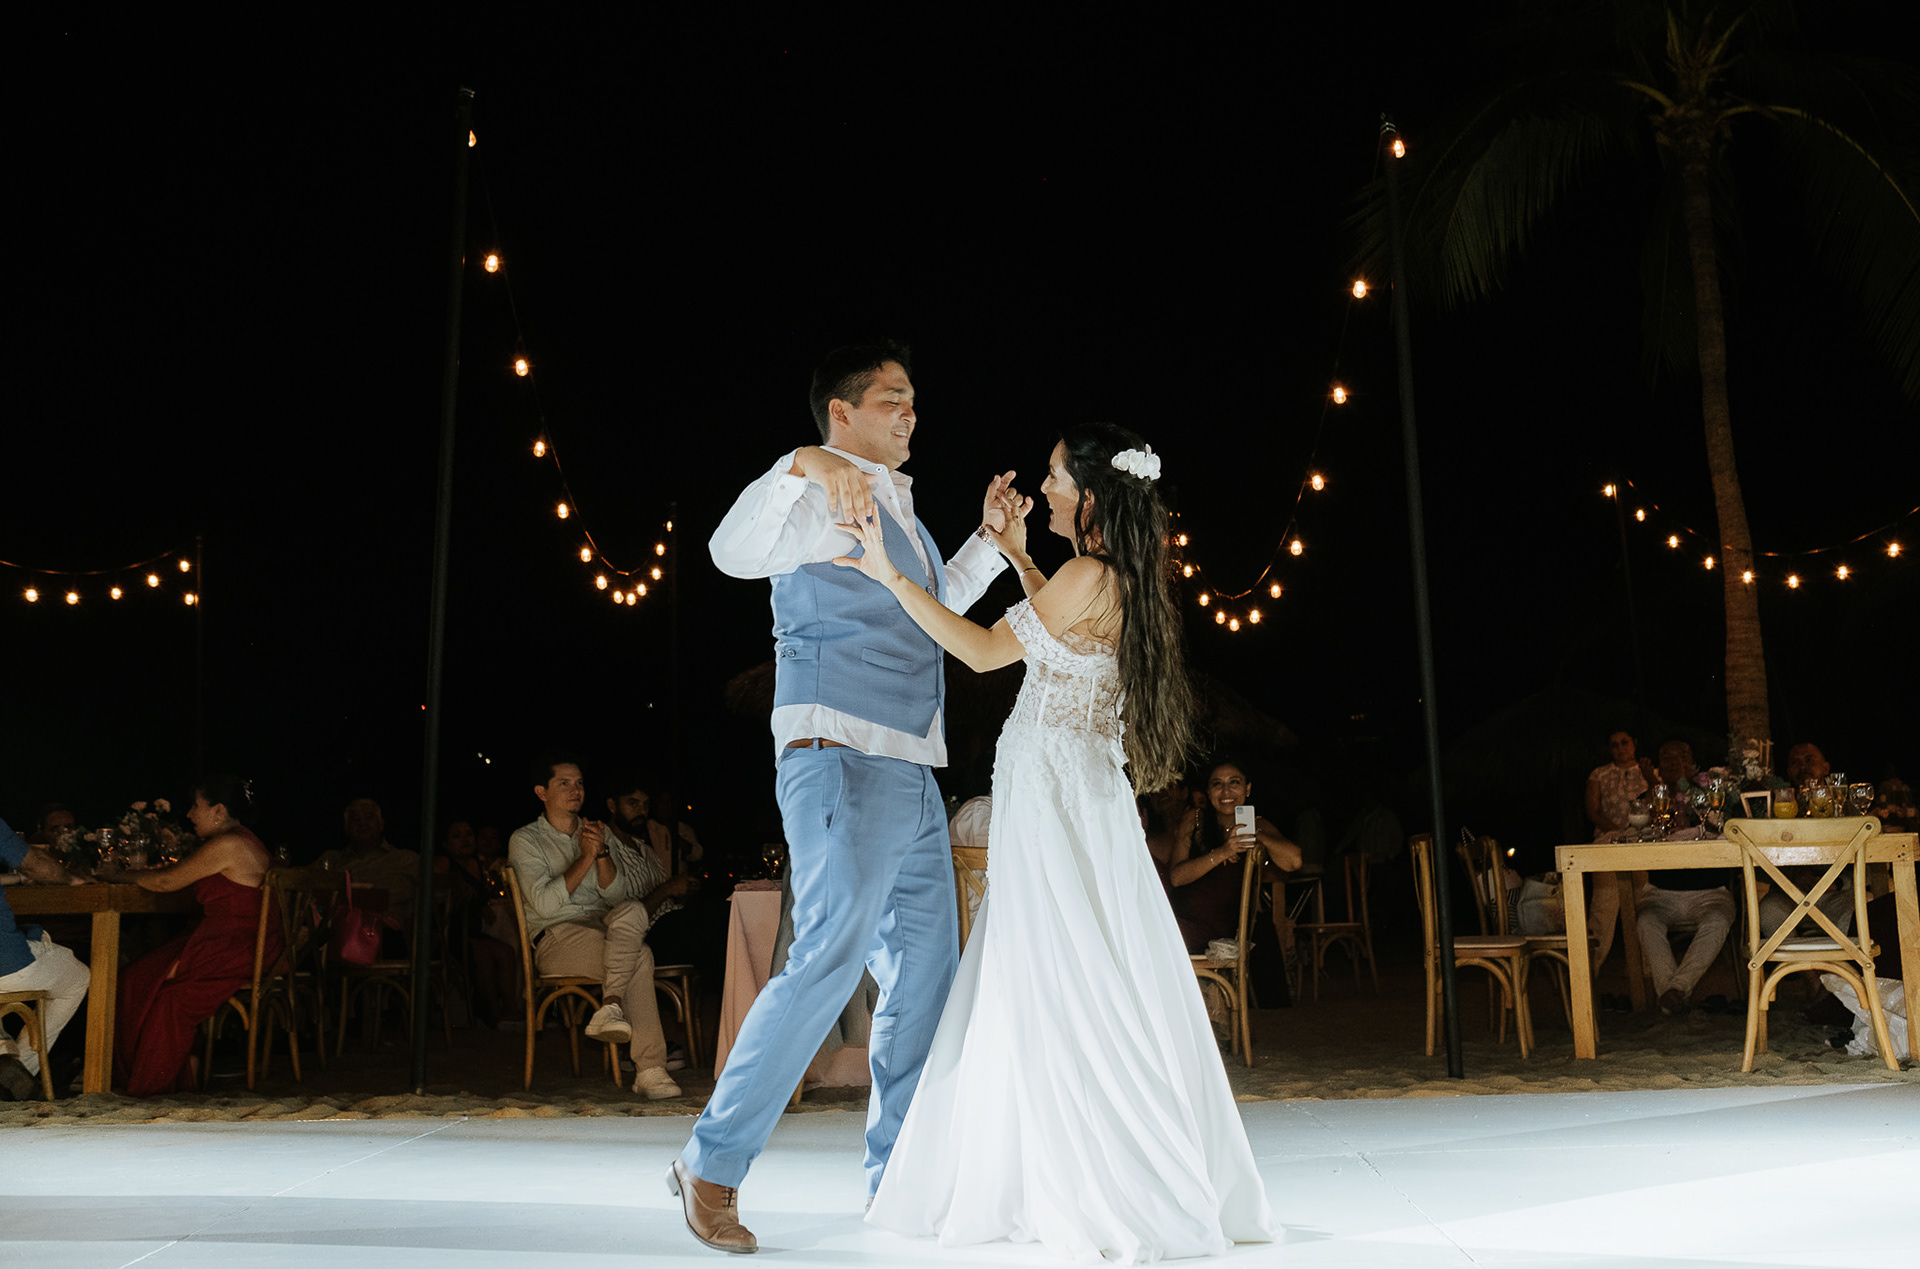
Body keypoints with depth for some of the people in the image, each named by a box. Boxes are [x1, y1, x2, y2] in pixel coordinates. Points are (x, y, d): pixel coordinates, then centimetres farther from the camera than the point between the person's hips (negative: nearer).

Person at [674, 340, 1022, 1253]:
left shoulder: (897, 507, 21)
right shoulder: (824, 498, -6)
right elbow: (733, 551, -24)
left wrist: (989, 540, 26)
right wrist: (804, 464, -33)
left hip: (912, 773, 10)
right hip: (841, 757, -9)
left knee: (927, 972, 10)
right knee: (829, 962, -14)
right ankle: (714, 1163, 0)